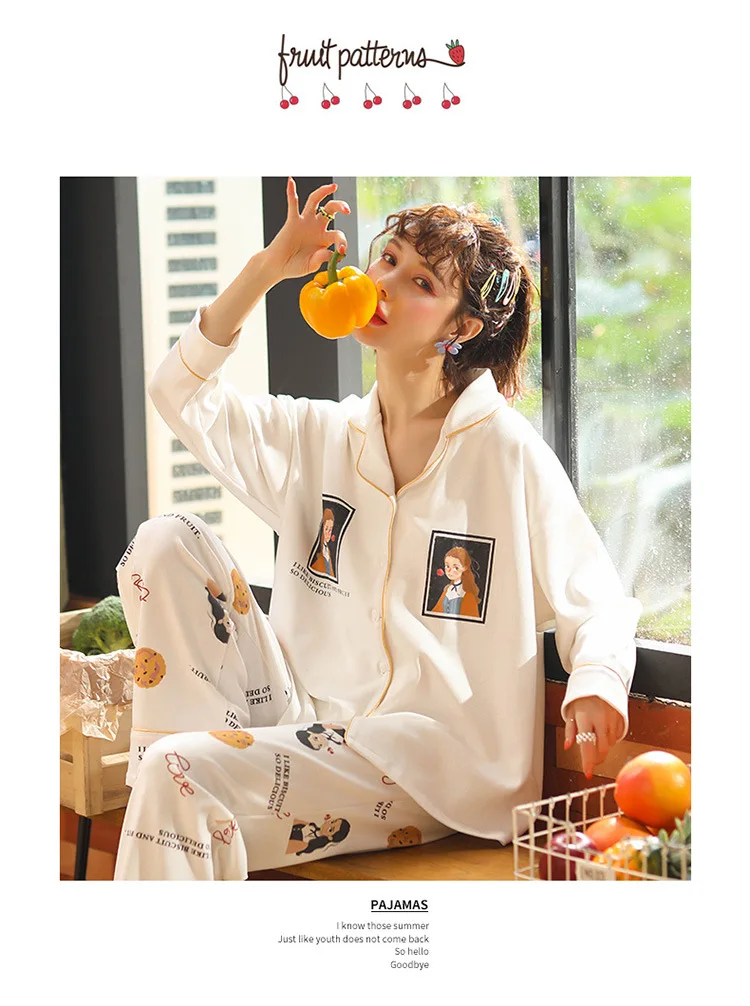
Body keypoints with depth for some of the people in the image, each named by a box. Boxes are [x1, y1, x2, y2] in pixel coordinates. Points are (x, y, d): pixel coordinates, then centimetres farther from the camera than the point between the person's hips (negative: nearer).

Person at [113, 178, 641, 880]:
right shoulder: (322, 437, 12)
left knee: (178, 778, -26)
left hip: (435, 759, -6)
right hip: (310, 714, 6)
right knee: (167, 541, -7)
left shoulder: (507, 453, -5)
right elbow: (182, 393, 7)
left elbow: (597, 605, -2)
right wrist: (269, 267, -1)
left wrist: (598, 683, -25)